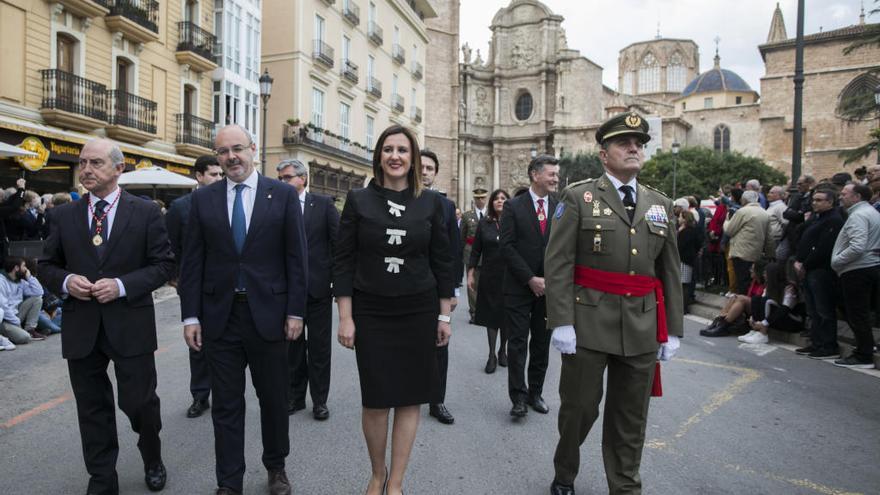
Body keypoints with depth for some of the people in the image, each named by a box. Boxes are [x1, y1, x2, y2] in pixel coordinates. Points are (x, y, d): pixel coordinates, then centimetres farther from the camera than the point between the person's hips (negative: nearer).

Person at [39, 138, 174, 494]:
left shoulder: (146, 212, -2)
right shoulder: (63, 215, 7)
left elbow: (163, 264, -4)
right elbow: (47, 265, 12)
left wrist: (122, 285, -17)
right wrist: (66, 281, -10)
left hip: (130, 325, -3)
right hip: (81, 328, 3)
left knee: (139, 402, 6)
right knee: (92, 409, 12)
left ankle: (152, 459, 35)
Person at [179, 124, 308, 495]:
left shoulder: (283, 195, -1)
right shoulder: (203, 199, 4)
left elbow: (295, 257, -3)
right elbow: (192, 262, 4)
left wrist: (295, 312, -6)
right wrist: (191, 316, 0)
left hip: (268, 313, -1)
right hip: (219, 316, 2)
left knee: (274, 399, 13)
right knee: (226, 405, 11)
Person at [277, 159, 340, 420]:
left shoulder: (324, 203, -2)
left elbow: (338, 242, -3)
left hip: (318, 287, -2)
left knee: (319, 347, 8)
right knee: (292, 346, 13)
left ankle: (319, 400, 21)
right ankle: (295, 396, 29)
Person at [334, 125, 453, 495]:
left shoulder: (431, 202, 1)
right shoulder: (358, 200, -1)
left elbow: (442, 262, 4)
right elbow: (343, 262, -2)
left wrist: (444, 316, 4)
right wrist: (345, 318, -6)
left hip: (418, 313, 1)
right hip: (371, 313, -1)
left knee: (409, 399, 8)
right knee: (375, 401, 6)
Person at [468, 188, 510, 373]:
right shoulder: (484, 223, 2)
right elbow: (475, 251, 4)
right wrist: (471, 274, 2)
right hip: (489, 276, 1)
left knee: (507, 314, 9)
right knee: (491, 313, 6)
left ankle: (503, 350, 28)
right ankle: (492, 354, 16)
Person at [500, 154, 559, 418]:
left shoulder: (560, 208, 6)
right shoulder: (513, 206, -4)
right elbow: (507, 247, -9)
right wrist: (531, 279, -13)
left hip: (549, 287, 4)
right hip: (519, 287, -3)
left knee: (542, 344, 11)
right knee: (517, 343, 1)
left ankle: (535, 392, 25)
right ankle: (518, 396, 11)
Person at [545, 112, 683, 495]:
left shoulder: (661, 204, 11)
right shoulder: (578, 197, -2)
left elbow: (670, 273, 12)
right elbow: (558, 264, -9)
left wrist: (672, 330, 9)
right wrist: (561, 321, -14)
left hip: (643, 328, 4)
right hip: (589, 323, -3)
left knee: (631, 417, 13)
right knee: (579, 406, 10)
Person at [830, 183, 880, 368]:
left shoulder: (858, 215, -14)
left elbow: (857, 247, -25)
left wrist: (835, 261, -13)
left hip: (857, 271, -10)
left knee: (857, 315, -3)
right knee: (862, 313, 17)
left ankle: (864, 357, 3)